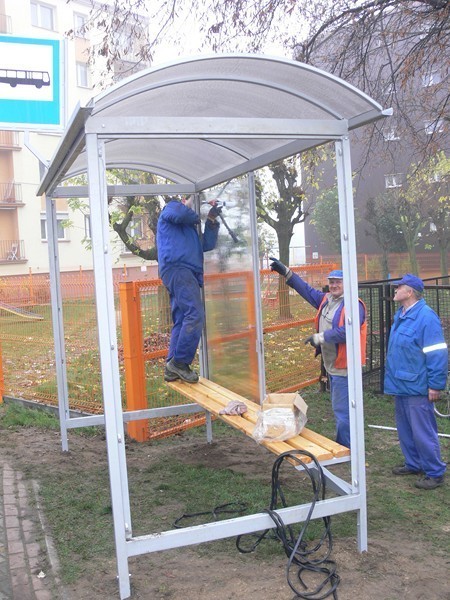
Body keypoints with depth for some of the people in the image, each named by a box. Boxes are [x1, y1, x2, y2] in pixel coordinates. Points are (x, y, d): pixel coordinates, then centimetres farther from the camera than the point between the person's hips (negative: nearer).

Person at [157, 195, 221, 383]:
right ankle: (180, 361, -20)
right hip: (176, 267, -9)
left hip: (186, 273, 9)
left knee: (182, 321, 5)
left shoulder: (190, 227, 33)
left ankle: (172, 369, 7)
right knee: (195, 313, -21)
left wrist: (211, 220, 13)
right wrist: (197, 217, 5)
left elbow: (207, 245, 21)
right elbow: (180, 214, -14)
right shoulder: (172, 206, 11)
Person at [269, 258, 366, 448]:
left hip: (344, 368, -9)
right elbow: (307, 290, 20)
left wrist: (319, 337, -20)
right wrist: (285, 272, 19)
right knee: (339, 409, 18)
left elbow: (346, 332, -27)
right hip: (331, 366, 10)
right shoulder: (325, 299, 11)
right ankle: (343, 447, 29)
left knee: (342, 411, -6)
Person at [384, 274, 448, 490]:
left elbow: (438, 354, -20)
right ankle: (413, 464, 33)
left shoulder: (426, 317, -19)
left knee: (423, 432, -2)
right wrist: (392, 377, 23)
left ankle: (435, 473, 11)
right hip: (401, 385, 10)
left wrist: (436, 385, -19)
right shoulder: (400, 315, 11)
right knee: (405, 430, 18)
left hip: (417, 388, -9)